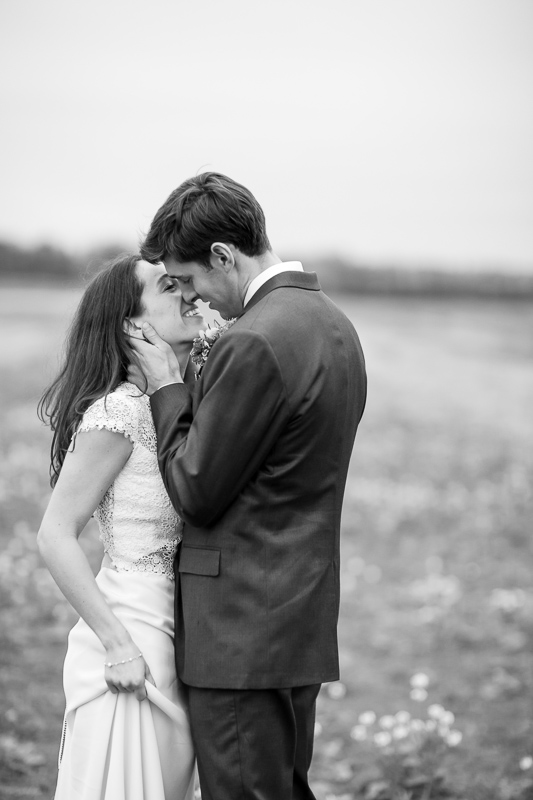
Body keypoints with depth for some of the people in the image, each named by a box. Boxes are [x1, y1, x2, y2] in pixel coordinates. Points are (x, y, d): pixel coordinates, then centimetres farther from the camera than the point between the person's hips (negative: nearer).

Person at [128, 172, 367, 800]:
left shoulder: (256, 342, -20)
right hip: (304, 622, 10)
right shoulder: (333, 324, 10)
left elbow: (196, 494, -14)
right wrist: (196, 384, 11)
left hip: (244, 631, -10)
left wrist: (167, 389, -4)